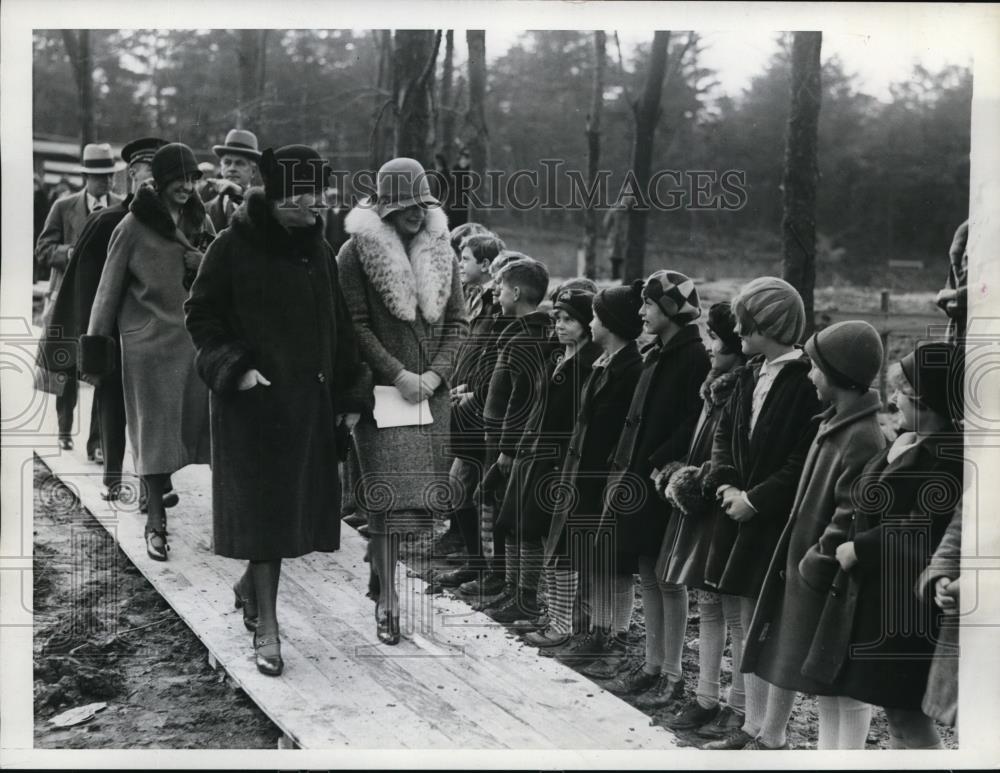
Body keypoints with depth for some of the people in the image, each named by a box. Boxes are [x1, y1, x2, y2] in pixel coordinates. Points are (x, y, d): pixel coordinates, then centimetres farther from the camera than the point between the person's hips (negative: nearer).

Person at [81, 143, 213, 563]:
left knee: (199, 425, 3)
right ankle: (156, 524, 5)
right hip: (151, 341, -4)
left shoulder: (200, 221, 8)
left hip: (197, 336, 4)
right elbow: (110, 286, -1)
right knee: (156, 430, -1)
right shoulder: (134, 226, -5)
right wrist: (96, 339, 0)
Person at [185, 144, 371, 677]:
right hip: (254, 400, -5)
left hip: (310, 400, 6)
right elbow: (201, 315, -4)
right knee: (263, 507, -5)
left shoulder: (319, 251, 9)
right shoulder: (234, 247, -7)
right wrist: (235, 368, -16)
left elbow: (340, 328, 13)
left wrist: (352, 396, 9)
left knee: (298, 505, 8)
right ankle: (266, 627, 3)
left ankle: (250, 585, 34)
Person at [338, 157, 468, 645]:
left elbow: (457, 323, 10)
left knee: (417, 492, 5)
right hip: (382, 391, -4)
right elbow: (356, 326, -8)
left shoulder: (441, 253, 10)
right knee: (387, 495, -8)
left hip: (430, 391, 5)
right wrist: (398, 375, -14)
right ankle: (387, 602, -5)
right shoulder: (356, 253, -4)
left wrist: (435, 373, -5)